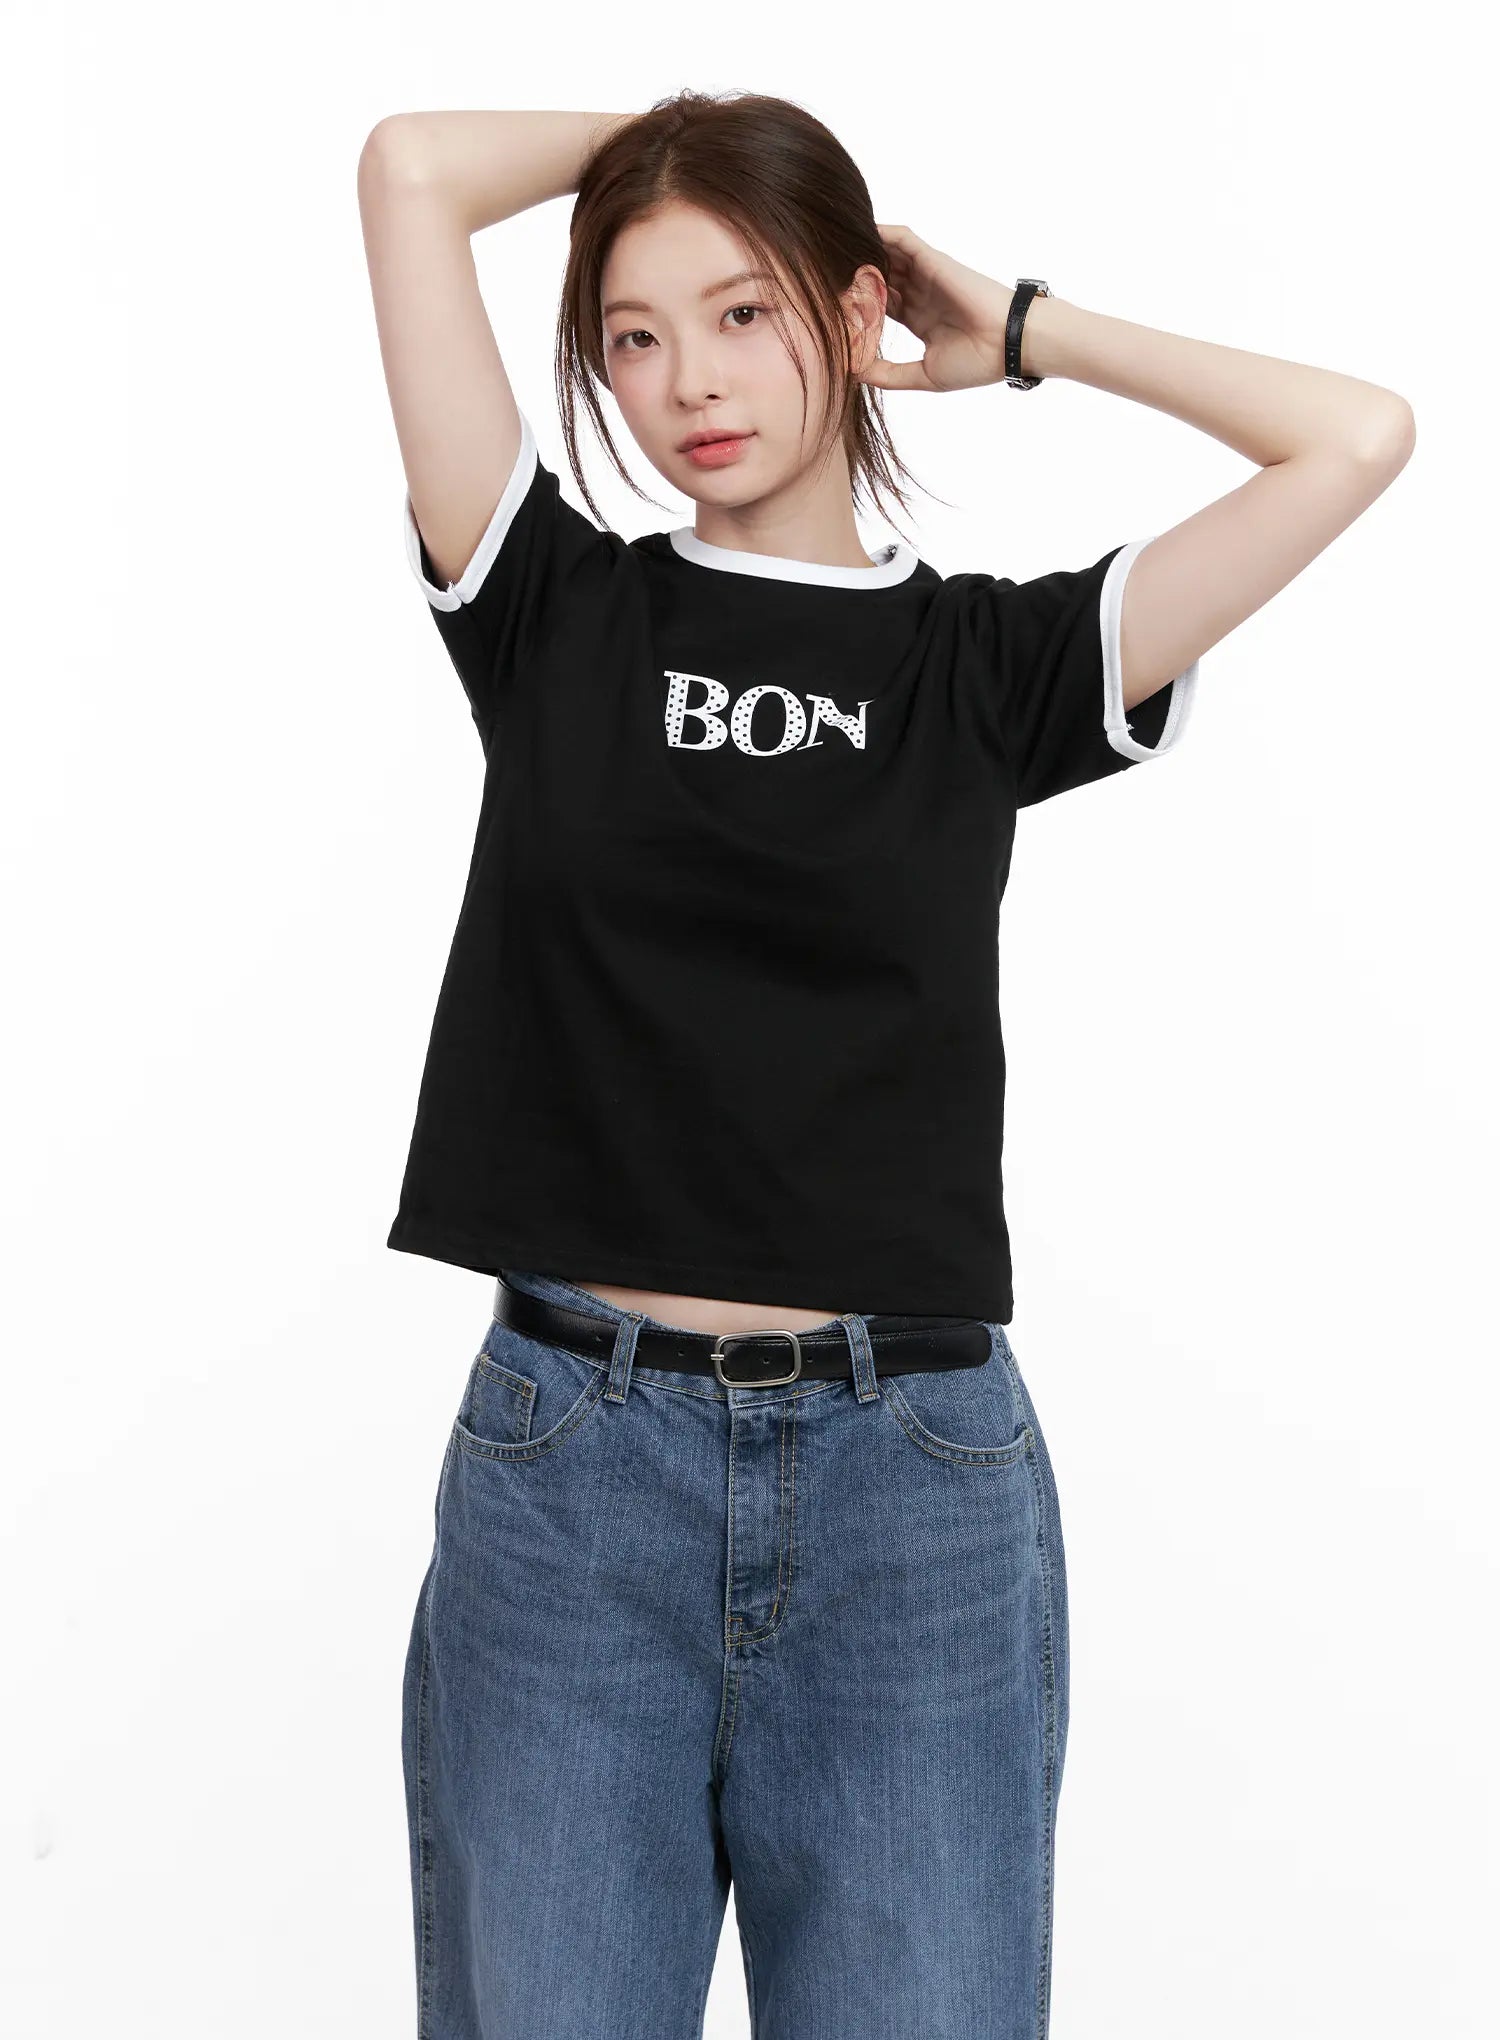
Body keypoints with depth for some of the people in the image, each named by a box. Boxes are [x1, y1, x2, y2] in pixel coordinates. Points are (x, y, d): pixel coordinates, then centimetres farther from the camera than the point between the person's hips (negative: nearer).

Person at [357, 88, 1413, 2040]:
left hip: (912, 1476, 0)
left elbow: (1359, 436, -1)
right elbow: (410, 165, 1)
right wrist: (667, 133, 15)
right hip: (566, 1460, 0)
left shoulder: (993, 661, 6)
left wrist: (1024, 330, 9)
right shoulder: (552, 608, 6)